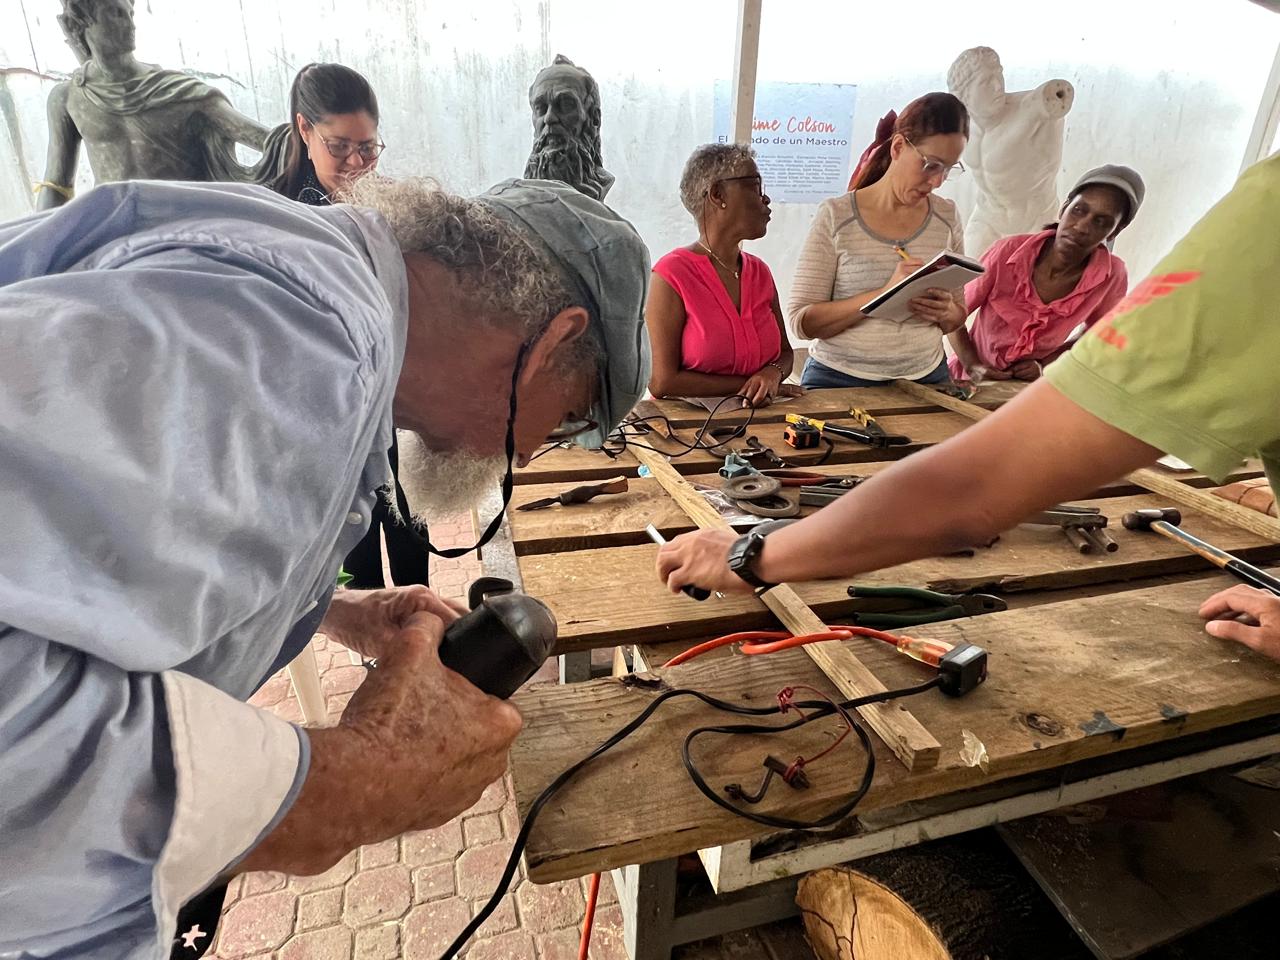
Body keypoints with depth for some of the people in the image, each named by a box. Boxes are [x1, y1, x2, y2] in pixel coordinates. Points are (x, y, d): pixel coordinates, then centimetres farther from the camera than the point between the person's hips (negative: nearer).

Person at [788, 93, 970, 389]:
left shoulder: (947, 217, 10)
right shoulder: (836, 216, -3)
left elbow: (958, 312, 19)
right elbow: (801, 321, -9)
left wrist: (947, 313, -5)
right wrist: (884, 294, -20)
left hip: (925, 378, 5)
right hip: (838, 380, -5)